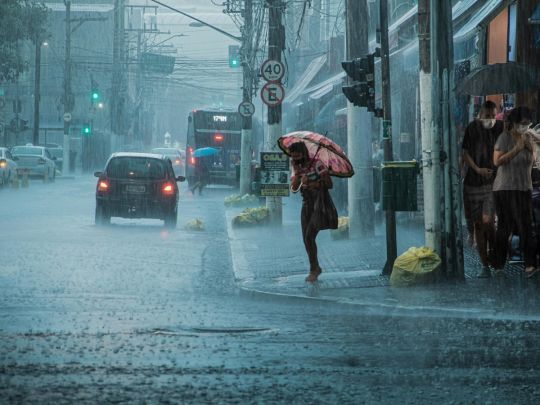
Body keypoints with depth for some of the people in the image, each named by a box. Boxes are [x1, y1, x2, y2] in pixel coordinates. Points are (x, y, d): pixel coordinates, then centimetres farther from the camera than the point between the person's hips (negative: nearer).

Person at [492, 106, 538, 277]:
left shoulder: (527, 138, 7)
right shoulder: (505, 137, -11)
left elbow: (532, 161, 14)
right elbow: (497, 161, -19)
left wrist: (530, 148, -5)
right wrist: (517, 149, -22)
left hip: (524, 189, 5)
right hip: (505, 189, -5)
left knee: (526, 225, -2)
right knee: (505, 226, 1)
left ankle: (530, 264, -3)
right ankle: (498, 265, 11)